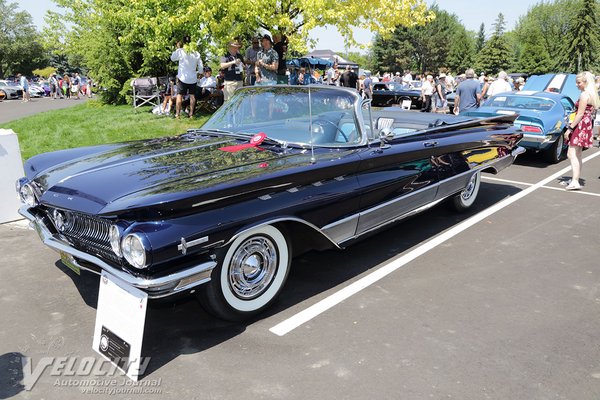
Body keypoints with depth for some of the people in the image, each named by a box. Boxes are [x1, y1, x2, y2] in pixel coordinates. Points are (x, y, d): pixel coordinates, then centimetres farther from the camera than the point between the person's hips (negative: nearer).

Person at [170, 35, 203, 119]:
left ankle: (177, 114, -1)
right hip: (193, 78, 3)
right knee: (192, 95, 10)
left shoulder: (180, 51, -8)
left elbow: (172, 58, 8)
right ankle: (191, 113, 11)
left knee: (179, 95, 1)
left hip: (183, 77, -2)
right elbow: (200, 67, 3)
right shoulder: (196, 53, 0)